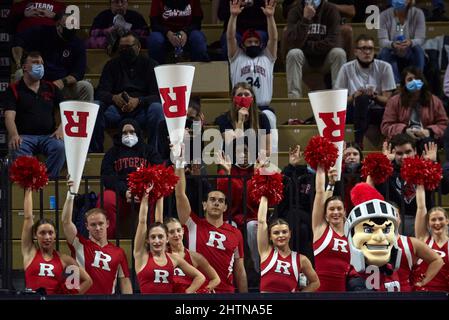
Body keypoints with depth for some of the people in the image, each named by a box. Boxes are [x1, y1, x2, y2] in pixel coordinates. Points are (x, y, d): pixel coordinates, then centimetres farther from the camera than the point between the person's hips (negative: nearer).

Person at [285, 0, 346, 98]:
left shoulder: (331, 10, -10)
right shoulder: (295, 12, -10)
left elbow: (334, 42, -18)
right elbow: (294, 43, -24)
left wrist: (307, 45, -15)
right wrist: (305, 19, -32)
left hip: (325, 57, 0)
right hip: (304, 58, 0)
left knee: (339, 53, -29)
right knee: (293, 53, -31)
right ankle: (294, 97, -33)